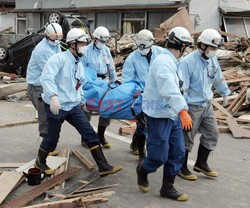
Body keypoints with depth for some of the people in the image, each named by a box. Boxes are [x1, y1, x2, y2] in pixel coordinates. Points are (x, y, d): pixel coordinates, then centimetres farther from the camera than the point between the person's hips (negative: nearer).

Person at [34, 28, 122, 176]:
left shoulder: (80, 65, 13)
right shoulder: (59, 58, -14)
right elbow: (46, 78, -27)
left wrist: (82, 101, 23)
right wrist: (53, 96, -40)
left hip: (74, 106, 7)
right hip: (56, 106, -7)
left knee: (90, 134, 0)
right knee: (52, 138, 6)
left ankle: (103, 167, 4)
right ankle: (40, 162, 35)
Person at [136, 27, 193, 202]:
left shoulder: (170, 61, 12)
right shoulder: (163, 61, -20)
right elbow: (169, 90, -33)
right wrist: (183, 111, -42)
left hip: (173, 115, 10)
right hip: (159, 116, -10)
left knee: (178, 152, 9)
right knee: (159, 156, -1)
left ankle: (168, 188, 20)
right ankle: (143, 170, 30)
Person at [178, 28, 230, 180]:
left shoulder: (212, 60, 2)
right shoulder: (188, 62, -21)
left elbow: (219, 78, 20)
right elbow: (181, 87, -24)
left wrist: (225, 93, 30)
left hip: (207, 105, 8)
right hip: (192, 107, -7)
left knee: (212, 133, 12)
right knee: (187, 138, 5)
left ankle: (201, 163, 29)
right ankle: (182, 167, 23)